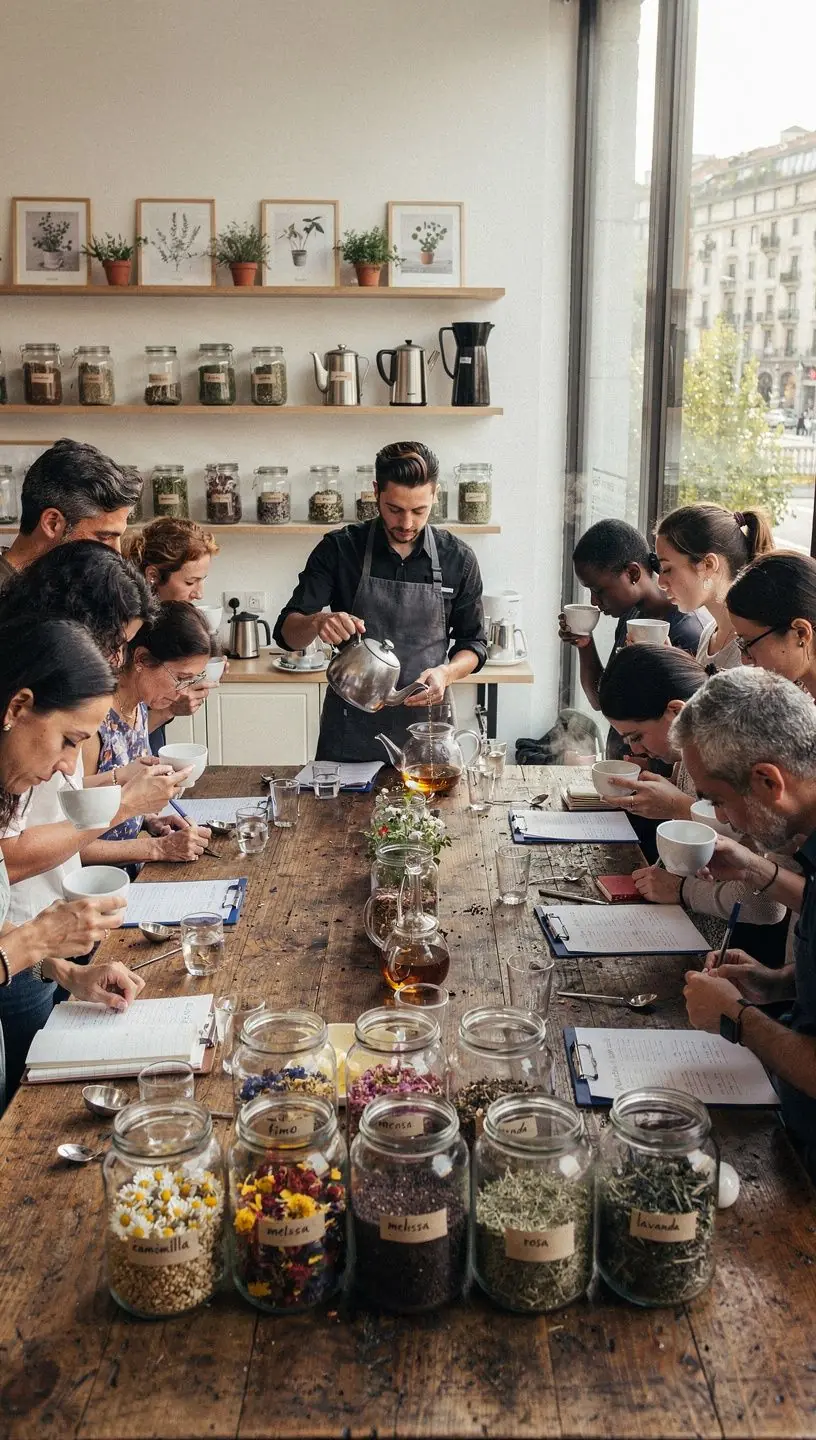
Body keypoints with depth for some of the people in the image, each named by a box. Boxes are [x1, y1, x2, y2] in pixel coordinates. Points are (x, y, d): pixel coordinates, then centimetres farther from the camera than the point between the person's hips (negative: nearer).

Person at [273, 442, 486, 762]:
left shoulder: (457, 559, -2)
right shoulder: (339, 549, -5)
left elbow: (473, 643, 6)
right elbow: (287, 632, -6)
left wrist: (445, 672, -15)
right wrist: (317, 622, -28)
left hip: (425, 724, 1)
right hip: (350, 732, 0)